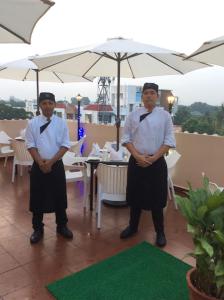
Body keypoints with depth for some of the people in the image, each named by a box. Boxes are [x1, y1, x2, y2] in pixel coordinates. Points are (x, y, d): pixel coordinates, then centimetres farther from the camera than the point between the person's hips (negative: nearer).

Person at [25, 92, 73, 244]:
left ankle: (62, 226, 28)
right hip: (38, 165, 0)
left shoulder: (61, 123, -2)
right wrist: (40, 162, -15)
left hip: (56, 165, 0)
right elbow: (31, 145, -3)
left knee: (59, 197, 9)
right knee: (37, 198, 8)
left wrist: (51, 161, -13)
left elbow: (65, 146, -5)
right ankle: (38, 229, 25)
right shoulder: (32, 123, -1)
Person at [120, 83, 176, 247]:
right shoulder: (133, 115, 2)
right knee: (135, 196, 13)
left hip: (157, 162, -1)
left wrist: (153, 158, -12)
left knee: (157, 198, 7)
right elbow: (126, 138, 1)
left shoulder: (164, 115, -1)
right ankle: (133, 227, 35)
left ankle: (160, 232, 26)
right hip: (136, 161, 2)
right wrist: (138, 156, -12)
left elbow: (169, 141, -4)